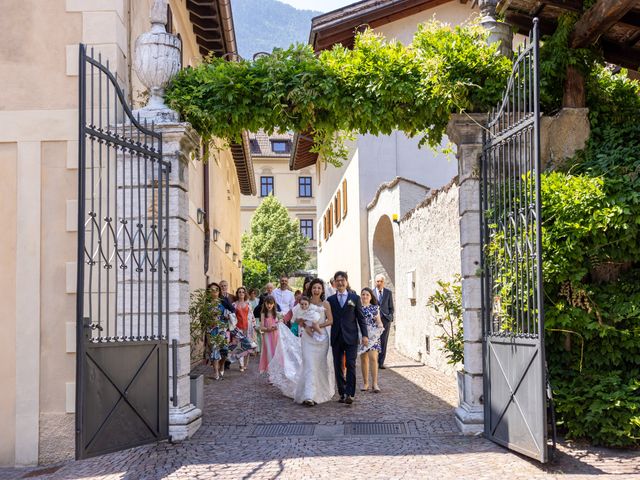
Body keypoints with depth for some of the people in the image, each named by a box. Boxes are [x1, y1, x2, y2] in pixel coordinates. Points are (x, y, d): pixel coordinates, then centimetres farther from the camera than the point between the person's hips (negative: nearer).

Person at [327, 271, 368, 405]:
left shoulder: (355, 298, 7)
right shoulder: (330, 300, 9)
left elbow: (361, 318, 5)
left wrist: (364, 335, -2)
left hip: (351, 337, -2)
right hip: (336, 338, 2)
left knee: (351, 365, -9)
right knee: (338, 367, 5)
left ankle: (349, 394, -10)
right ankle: (342, 393, 14)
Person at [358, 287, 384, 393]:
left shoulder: (375, 308, 7)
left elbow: (378, 321, 11)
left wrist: (380, 328, -8)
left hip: (373, 335, -1)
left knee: (373, 358, -12)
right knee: (363, 359, 5)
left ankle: (375, 383, -11)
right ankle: (365, 383, 16)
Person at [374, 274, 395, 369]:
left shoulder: (388, 292, 9)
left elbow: (391, 307, 13)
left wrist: (390, 316, 1)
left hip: (386, 319, 2)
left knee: (384, 342, 2)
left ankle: (381, 362, 7)